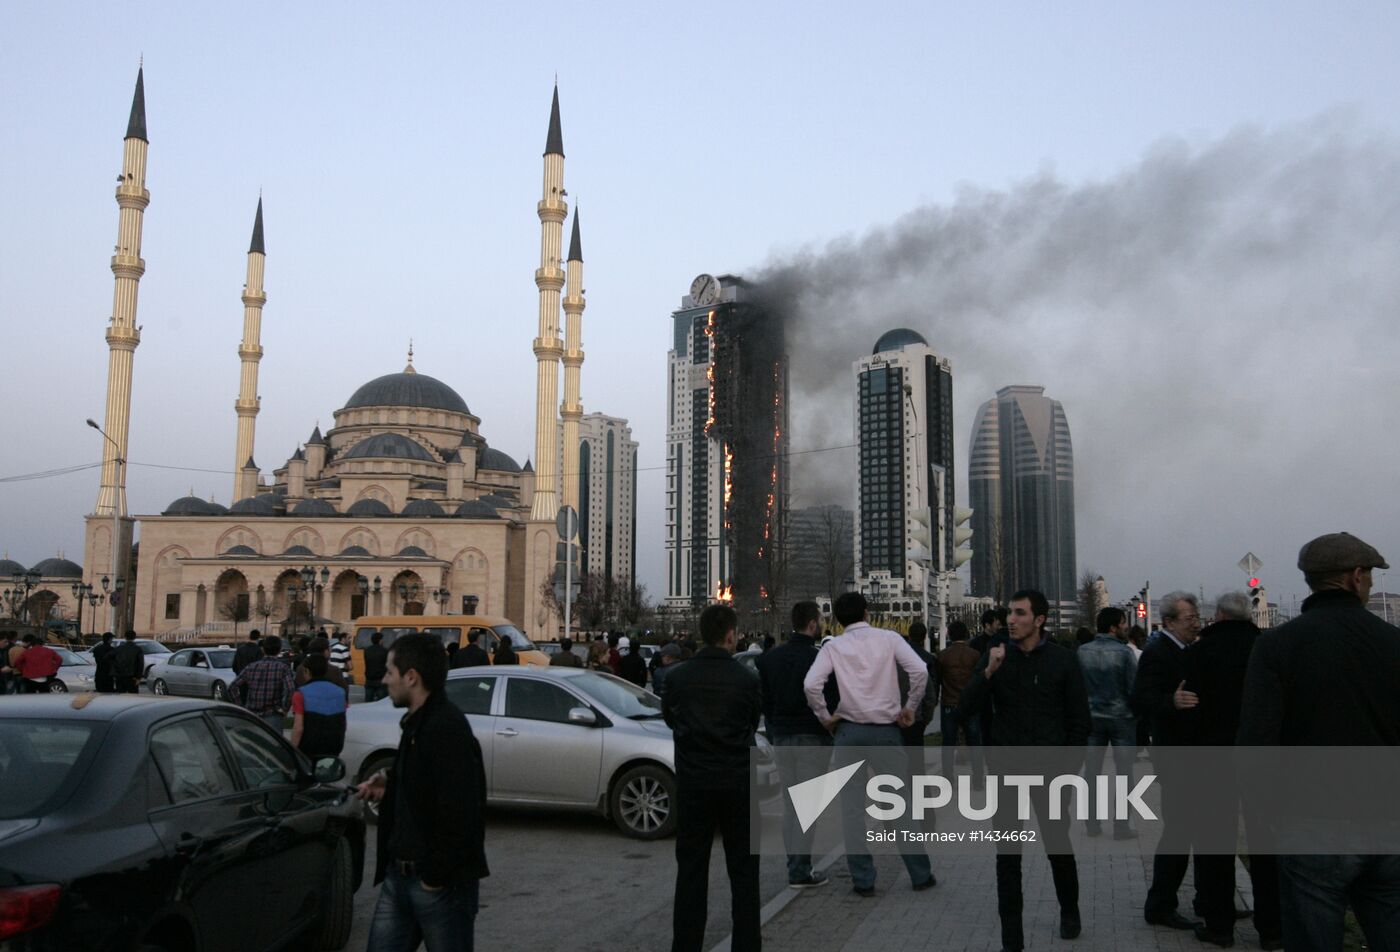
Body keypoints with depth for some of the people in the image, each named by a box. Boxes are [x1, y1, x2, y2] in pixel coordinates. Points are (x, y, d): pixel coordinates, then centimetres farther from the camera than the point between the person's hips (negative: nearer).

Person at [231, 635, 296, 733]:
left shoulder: (251, 667, 3)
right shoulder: (283, 668, -8)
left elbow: (232, 687, 2)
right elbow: (290, 689, -23)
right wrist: (284, 709, -11)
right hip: (272, 717, -4)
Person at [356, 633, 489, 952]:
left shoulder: (448, 729, -21)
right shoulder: (417, 723, 12)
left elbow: (459, 814, -26)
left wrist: (435, 876, -20)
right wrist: (389, 787, 8)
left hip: (441, 883, -9)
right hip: (400, 876, 9)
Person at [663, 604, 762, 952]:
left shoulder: (678, 677, -6)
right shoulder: (746, 678, -10)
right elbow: (753, 724, 5)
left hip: (692, 781, 1)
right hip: (737, 780, -1)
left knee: (691, 868, 8)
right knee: (743, 870, 10)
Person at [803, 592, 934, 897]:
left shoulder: (834, 646, 0)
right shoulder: (888, 638, 0)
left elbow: (811, 684, -13)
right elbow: (919, 670, -12)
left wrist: (825, 717, 0)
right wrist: (910, 708, 0)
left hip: (849, 730, 0)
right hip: (886, 730, 1)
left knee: (852, 808, 6)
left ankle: (863, 880, 9)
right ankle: (921, 874, 17)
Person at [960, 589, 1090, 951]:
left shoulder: (1062, 659, -4)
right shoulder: (996, 655, 0)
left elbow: (1079, 719, -1)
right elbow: (968, 705, -5)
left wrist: (1069, 769, -6)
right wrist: (988, 672, -20)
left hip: (1049, 770, -1)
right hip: (1006, 769, 1)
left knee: (1059, 847, 12)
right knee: (1007, 854, 3)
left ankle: (1069, 912, 38)